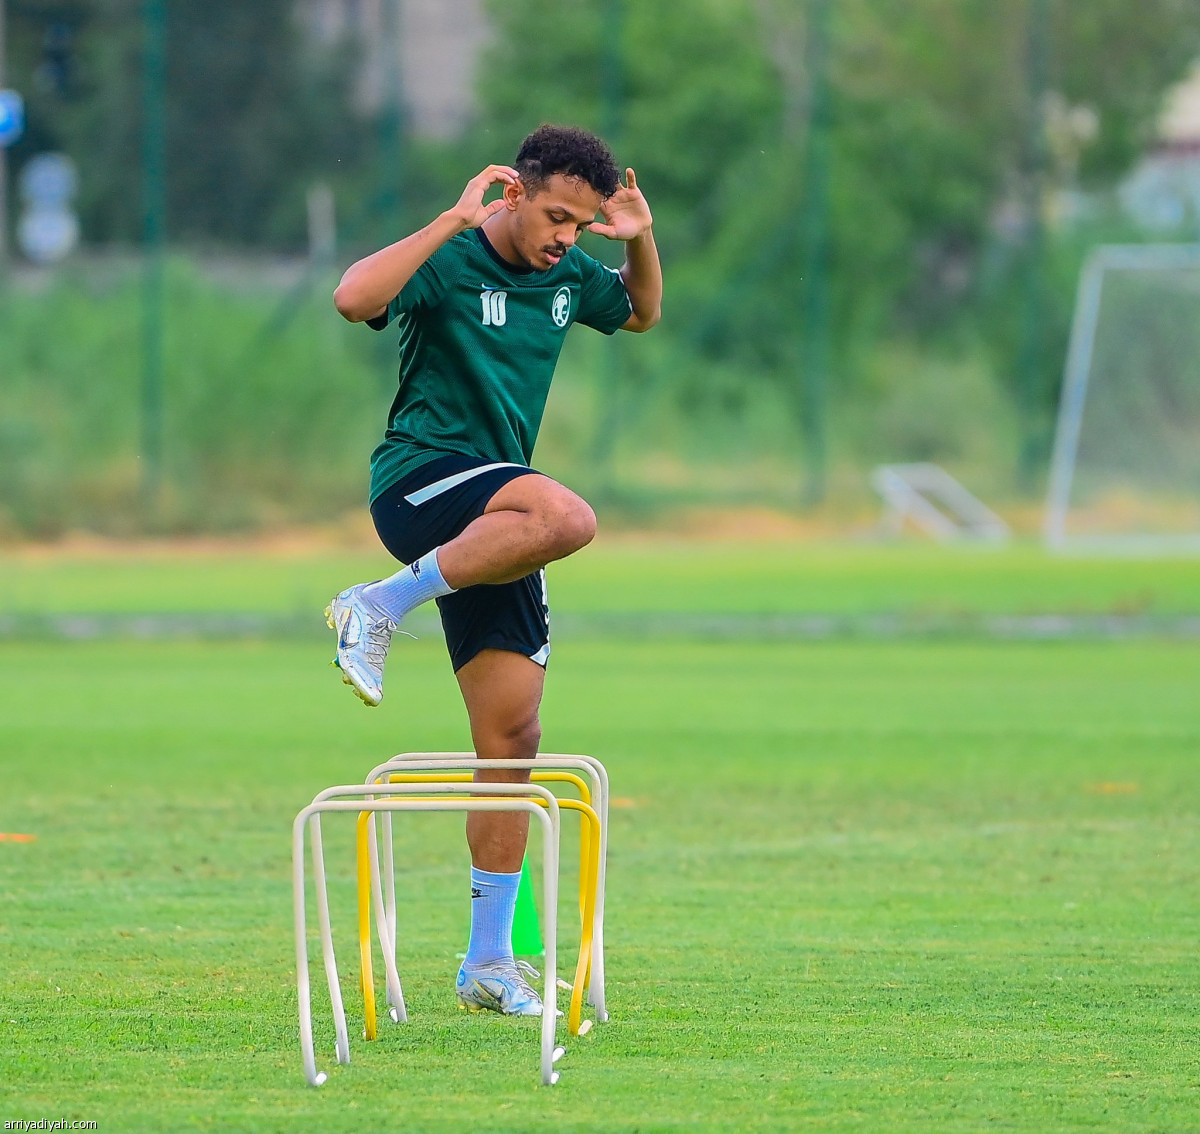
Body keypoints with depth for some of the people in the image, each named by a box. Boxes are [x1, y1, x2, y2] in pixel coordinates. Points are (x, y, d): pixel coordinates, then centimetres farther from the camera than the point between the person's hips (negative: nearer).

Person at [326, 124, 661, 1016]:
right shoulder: (453, 262, -10)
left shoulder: (565, 273, 12)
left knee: (513, 737, 2)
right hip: (420, 480, -7)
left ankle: (490, 962, 7)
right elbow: (355, 298, -29)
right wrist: (455, 220, -27)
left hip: (490, 524, 7)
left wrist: (640, 240, 11)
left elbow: (642, 313, 32)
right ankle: (381, 608, -23)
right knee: (565, 516, -38)